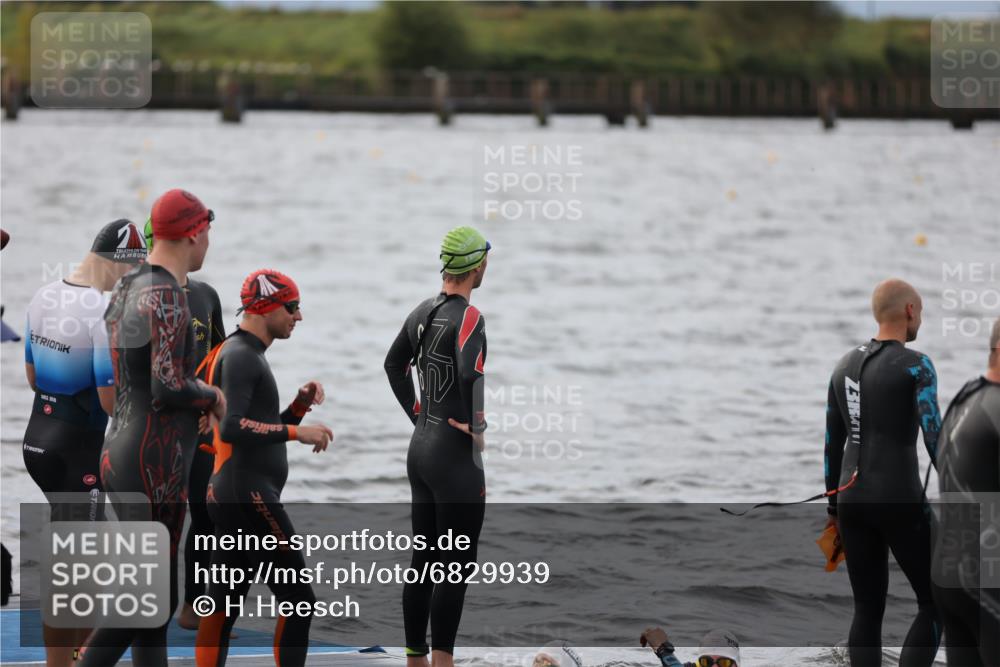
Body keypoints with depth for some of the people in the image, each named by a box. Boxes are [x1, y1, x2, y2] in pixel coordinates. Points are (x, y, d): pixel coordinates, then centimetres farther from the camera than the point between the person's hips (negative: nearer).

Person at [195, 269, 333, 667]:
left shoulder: (248, 354, 22)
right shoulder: (240, 356, -11)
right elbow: (232, 427, -24)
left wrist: (301, 405, 10)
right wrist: (296, 432, -22)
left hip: (229, 495, 10)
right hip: (249, 495, -10)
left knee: (223, 605, 8)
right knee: (298, 601, -8)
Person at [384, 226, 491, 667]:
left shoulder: (423, 312, 8)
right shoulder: (467, 317, -17)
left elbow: (394, 363, 21)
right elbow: (469, 372, -34)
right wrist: (473, 424, -19)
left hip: (420, 446, 8)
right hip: (456, 454, -8)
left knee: (423, 561, 13)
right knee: (455, 567, -4)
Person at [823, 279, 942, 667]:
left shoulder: (845, 366, 12)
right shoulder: (916, 366, -11)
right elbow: (935, 438, -20)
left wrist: (834, 510, 23)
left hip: (853, 500, 7)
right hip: (899, 501, -7)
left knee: (867, 611, 11)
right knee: (935, 605, 5)